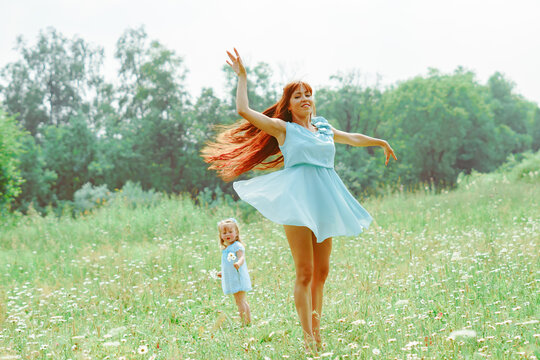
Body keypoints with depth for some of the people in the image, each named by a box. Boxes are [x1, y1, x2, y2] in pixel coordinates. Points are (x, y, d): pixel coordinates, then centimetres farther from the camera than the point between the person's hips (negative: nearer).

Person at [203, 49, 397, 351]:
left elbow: (353, 138, 40)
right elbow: (244, 110, -3)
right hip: (298, 200, -6)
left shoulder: (325, 130, 21)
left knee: (322, 272, 6)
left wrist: (380, 142, 52)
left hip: (325, 200, 6)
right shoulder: (283, 128, 6)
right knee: (304, 273, -8)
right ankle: (308, 338, -5)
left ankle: (317, 332, 13)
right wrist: (242, 76, 1)